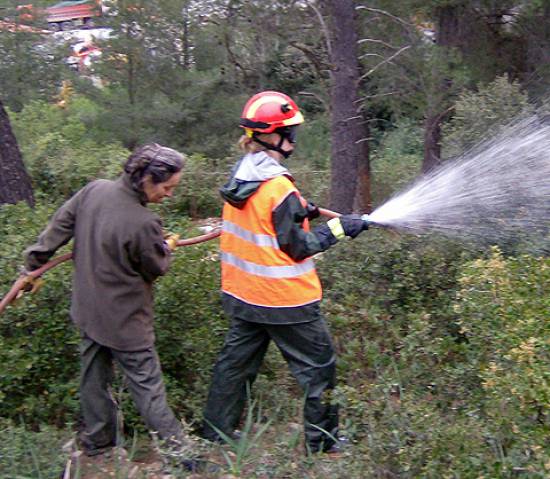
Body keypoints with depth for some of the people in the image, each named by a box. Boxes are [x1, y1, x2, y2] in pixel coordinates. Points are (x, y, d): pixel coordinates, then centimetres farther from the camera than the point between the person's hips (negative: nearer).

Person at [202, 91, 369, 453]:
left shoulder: (239, 175, 2)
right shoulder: (278, 186, -23)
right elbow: (297, 247, -16)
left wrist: (298, 211, 8)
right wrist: (339, 227, -8)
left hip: (242, 295, 8)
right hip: (284, 300, -8)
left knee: (236, 363, 19)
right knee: (319, 369, 10)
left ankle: (215, 434, 30)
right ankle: (322, 443, 22)